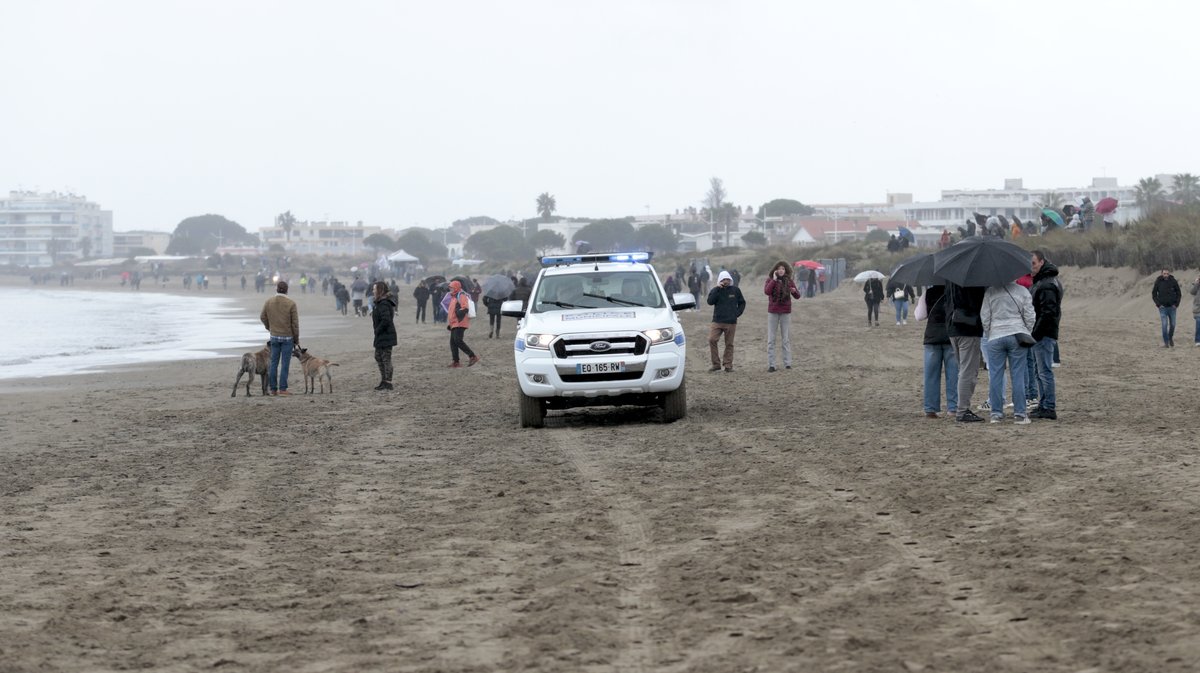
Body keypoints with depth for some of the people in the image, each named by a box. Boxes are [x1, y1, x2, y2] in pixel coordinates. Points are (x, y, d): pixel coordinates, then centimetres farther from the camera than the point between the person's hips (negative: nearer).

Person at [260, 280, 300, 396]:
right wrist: (296, 340, 0)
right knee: (285, 363, -1)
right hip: (288, 337, -3)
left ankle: (273, 389, 9)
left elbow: (263, 317, 12)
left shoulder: (269, 302, -2)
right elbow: (295, 324, -11)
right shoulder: (291, 304, -13)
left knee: (274, 363, 9)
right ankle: (282, 389, -5)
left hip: (274, 337, 3)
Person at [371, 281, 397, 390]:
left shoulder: (383, 304, -20)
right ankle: (384, 381, 26)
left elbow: (386, 320, -27)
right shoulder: (380, 302, 12)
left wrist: (377, 330, -17)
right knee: (378, 357, 18)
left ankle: (388, 383, 0)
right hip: (381, 336, 11)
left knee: (386, 358, -5)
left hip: (386, 336, -11)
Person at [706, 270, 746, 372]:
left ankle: (728, 365, 10)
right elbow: (710, 302, -12)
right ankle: (716, 364, -5)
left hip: (731, 322, 0)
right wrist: (716, 289, -16)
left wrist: (737, 313, 2)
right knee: (712, 340, -14)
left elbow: (742, 303, 16)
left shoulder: (735, 291, 6)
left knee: (729, 344, 3)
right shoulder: (715, 290, 4)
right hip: (717, 321, 0)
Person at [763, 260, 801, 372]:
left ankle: (787, 363, 8)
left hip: (785, 312, 1)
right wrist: (774, 279, -18)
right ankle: (771, 364, 2)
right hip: (773, 312, -1)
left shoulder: (789, 281, 3)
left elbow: (797, 296, 3)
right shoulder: (770, 280, -1)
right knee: (771, 339, 0)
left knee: (786, 339, 4)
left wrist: (794, 291, -19)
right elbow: (766, 291, -19)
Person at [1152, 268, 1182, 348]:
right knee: (1164, 325, -7)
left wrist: (1176, 304, -3)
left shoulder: (1173, 282, -3)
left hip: (1172, 307, 1)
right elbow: (1154, 294, 4)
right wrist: (1158, 304, -5)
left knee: (1172, 325, 8)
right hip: (1163, 307, -1)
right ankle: (1166, 342, -1)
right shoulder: (1158, 282, -4)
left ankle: (1170, 338, 32)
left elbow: (1179, 293, 6)